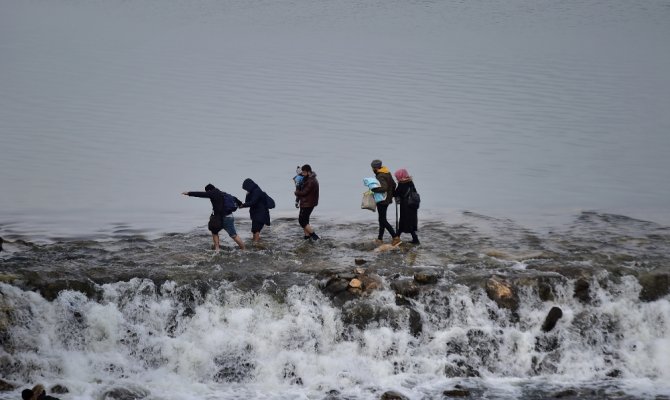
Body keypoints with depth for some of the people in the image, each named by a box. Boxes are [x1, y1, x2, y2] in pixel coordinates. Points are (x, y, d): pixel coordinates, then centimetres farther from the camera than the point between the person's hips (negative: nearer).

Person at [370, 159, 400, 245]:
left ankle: (395, 237, -8)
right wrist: (391, 195, 24)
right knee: (382, 219, 18)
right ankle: (380, 238, 26)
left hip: (382, 200, -10)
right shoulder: (387, 173, 8)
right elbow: (393, 185, 16)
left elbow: (384, 188, -35)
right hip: (387, 199, 10)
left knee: (383, 220, -4)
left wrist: (373, 189, -28)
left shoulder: (380, 177, -22)